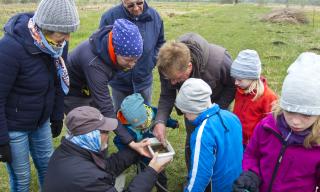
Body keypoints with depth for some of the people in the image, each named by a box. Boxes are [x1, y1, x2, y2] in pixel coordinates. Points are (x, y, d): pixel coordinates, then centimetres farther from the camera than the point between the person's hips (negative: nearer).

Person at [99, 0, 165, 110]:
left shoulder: (154, 16, -7)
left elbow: (160, 43, 8)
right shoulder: (109, 17, -18)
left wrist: (151, 62, -2)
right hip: (120, 83, -2)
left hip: (144, 82, 2)